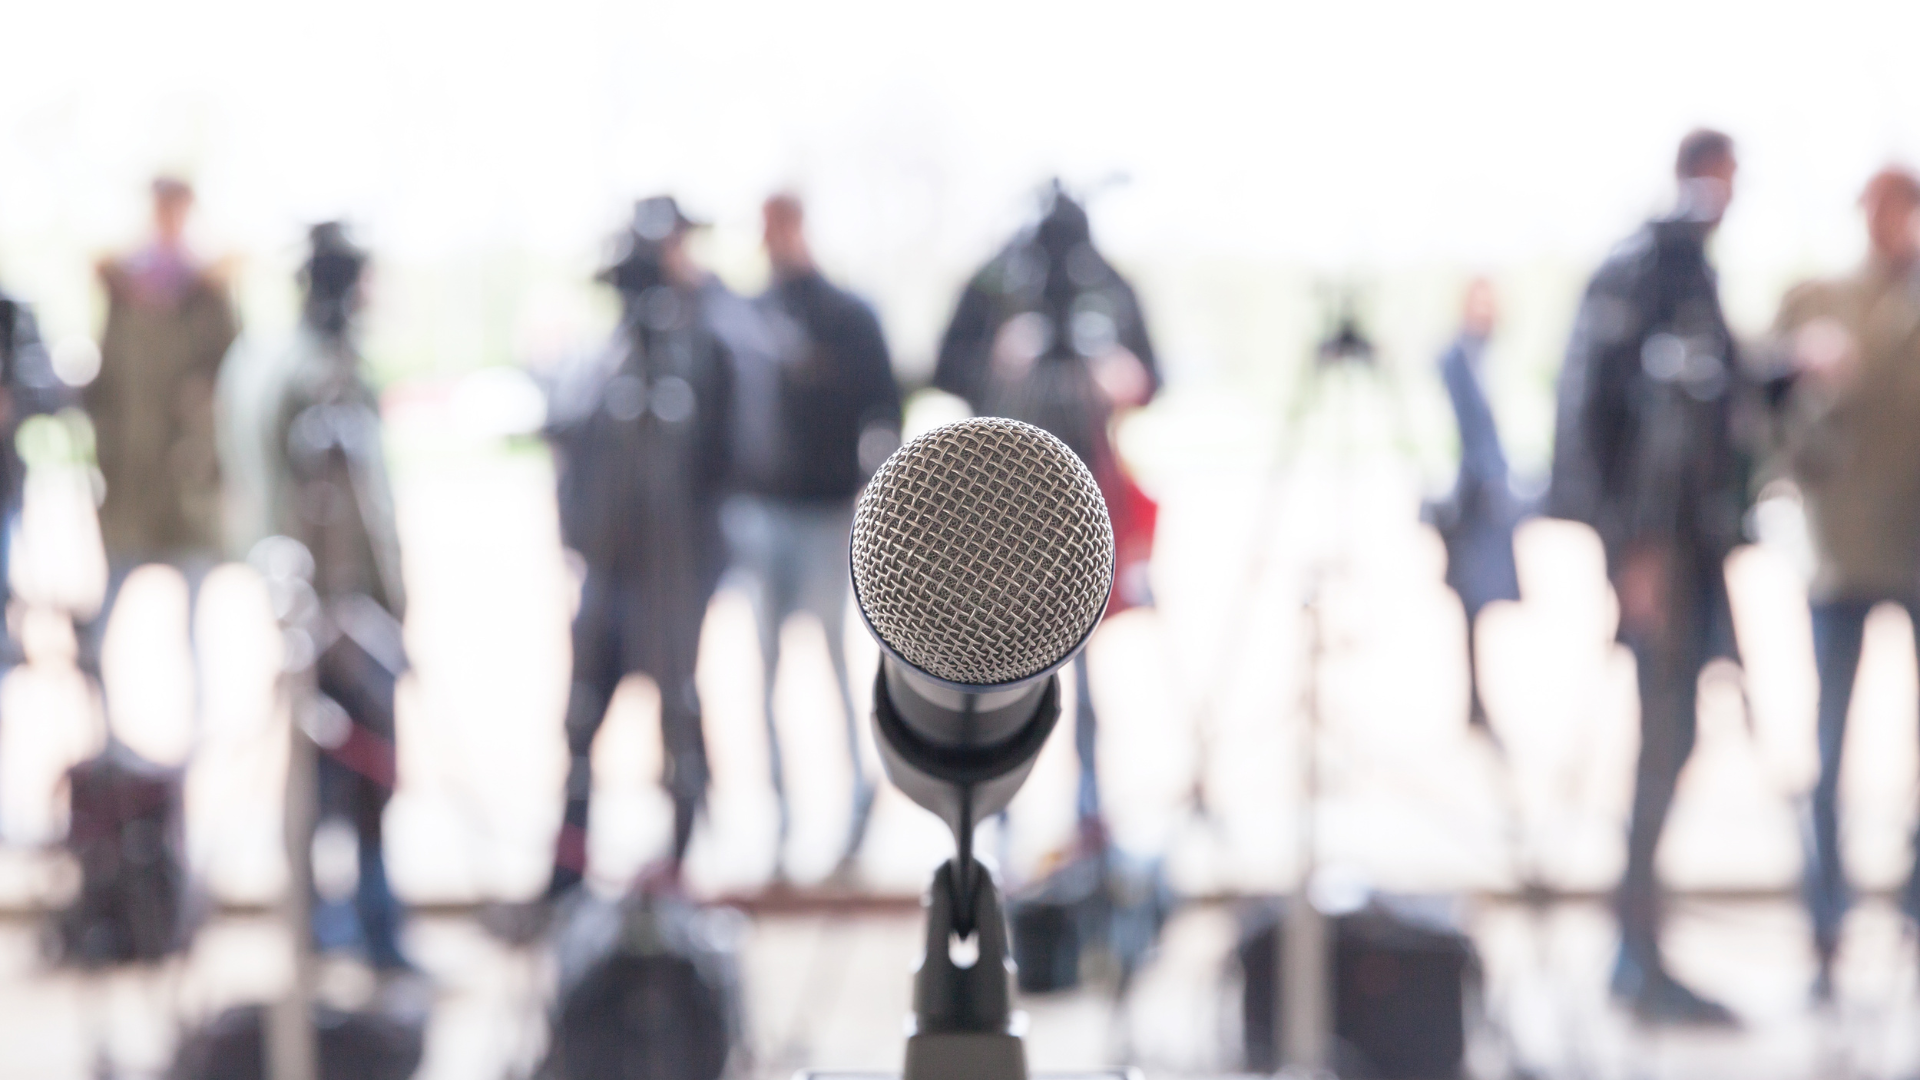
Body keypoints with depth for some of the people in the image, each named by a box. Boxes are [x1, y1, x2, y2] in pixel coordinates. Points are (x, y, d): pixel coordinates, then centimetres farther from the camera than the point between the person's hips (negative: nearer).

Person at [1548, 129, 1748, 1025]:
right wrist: (1633, 547, -19)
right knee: (1665, 740, -8)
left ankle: (1641, 955, 15)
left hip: (1697, 539, 8)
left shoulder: (1695, 274, 17)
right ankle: (1641, 960, -4)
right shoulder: (1637, 272, -10)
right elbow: (1592, 409, -16)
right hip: (1655, 540, -8)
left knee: (1672, 739, 9)